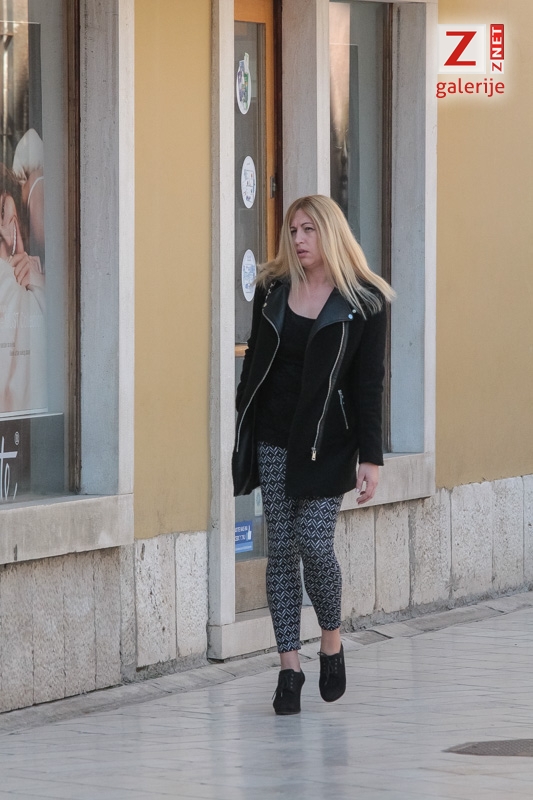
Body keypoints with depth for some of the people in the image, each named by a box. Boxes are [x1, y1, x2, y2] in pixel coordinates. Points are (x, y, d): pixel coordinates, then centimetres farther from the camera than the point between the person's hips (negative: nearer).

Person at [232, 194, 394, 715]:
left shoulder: (364, 301, -2)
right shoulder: (272, 290, 7)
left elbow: (369, 383, -3)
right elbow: (254, 363, 13)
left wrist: (370, 457, -6)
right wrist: (240, 434, 9)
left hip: (327, 442, -3)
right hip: (273, 438, 3)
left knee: (314, 543, -11)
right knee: (281, 549, 2)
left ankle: (332, 639, 15)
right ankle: (289, 667, 5)